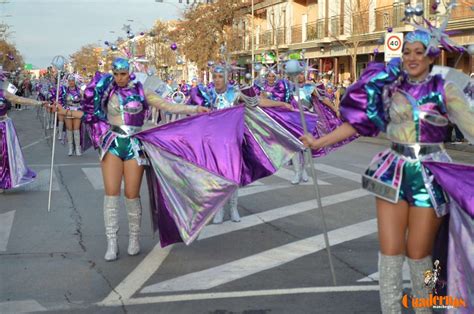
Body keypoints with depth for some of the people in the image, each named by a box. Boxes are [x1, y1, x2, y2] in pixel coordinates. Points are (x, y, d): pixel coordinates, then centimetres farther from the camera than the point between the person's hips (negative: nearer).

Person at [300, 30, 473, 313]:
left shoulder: (444, 89, -1)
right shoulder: (390, 87, 5)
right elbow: (359, 121, 5)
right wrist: (319, 142, 0)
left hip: (429, 175, -2)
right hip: (394, 171, 2)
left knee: (418, 253, 4)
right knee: (390, 251, 2)